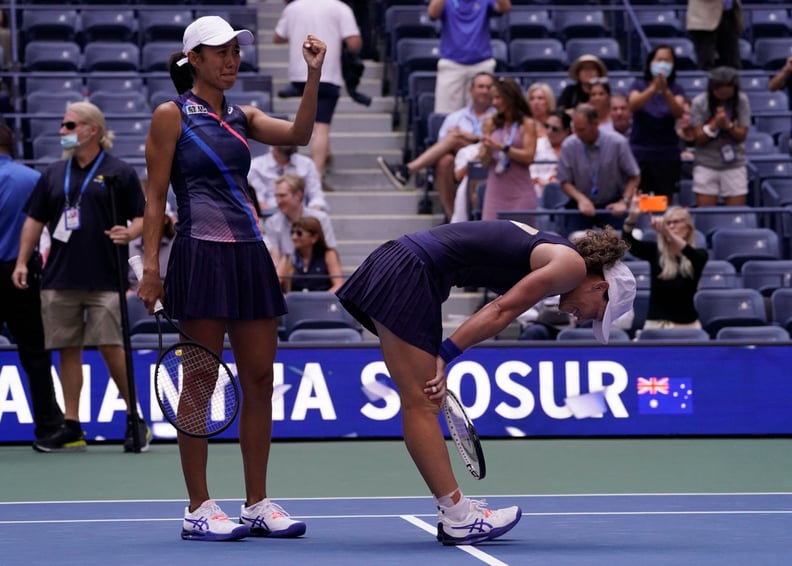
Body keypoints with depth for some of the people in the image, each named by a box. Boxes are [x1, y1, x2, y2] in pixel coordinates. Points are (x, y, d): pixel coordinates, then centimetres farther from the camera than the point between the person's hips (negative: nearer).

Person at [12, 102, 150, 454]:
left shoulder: (119, 173, 1)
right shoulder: (54, 174, 14)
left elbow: (142, 217, 1)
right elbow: (35, 220, 16)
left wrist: (129, 233, -20)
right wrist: (22, 261, 7)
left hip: (105, 280, -4)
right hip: (59, 280, 4)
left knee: (110, 346, -9)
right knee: (68, 349, 4)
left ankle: (135, 420, 4)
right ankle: (71, 428, 9)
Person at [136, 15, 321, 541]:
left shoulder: (242, 117, 15)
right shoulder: (171, 115, 0)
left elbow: (298, 134, -2)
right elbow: (155, 197, -3)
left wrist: (314, 75, -12)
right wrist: (150, 266, -10)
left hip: (250, 256, 6)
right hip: (201, 256, -6)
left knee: (260, 379, 5)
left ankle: (258, 504, 13)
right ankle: (198, 509, 3)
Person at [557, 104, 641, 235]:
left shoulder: (617, 143, -12)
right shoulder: (569, 146, -9)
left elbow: (634, 176, -3)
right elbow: (565, 181, -2)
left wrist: (624, 201, -16)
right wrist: (581, 199, -20)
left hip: (611, 206, -1)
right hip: (582, 205, 1)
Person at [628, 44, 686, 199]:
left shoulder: (676, 89, 4)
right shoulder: (639, 85, 2)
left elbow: (679, 113, -16)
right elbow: (633, 105, -19)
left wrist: (665, 91, -33)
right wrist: (653, 88, -34)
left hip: (668, 156, 1)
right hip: (640, 154, -1)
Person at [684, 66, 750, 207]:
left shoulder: (741, 101, -3)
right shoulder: (699, 102, -5)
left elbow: (742, 135, -3)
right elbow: (698, 137, -6)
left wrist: (728, 125, -22)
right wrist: (715, 124, -22)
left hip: (734, 164, 1)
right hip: (706, 165, -1)